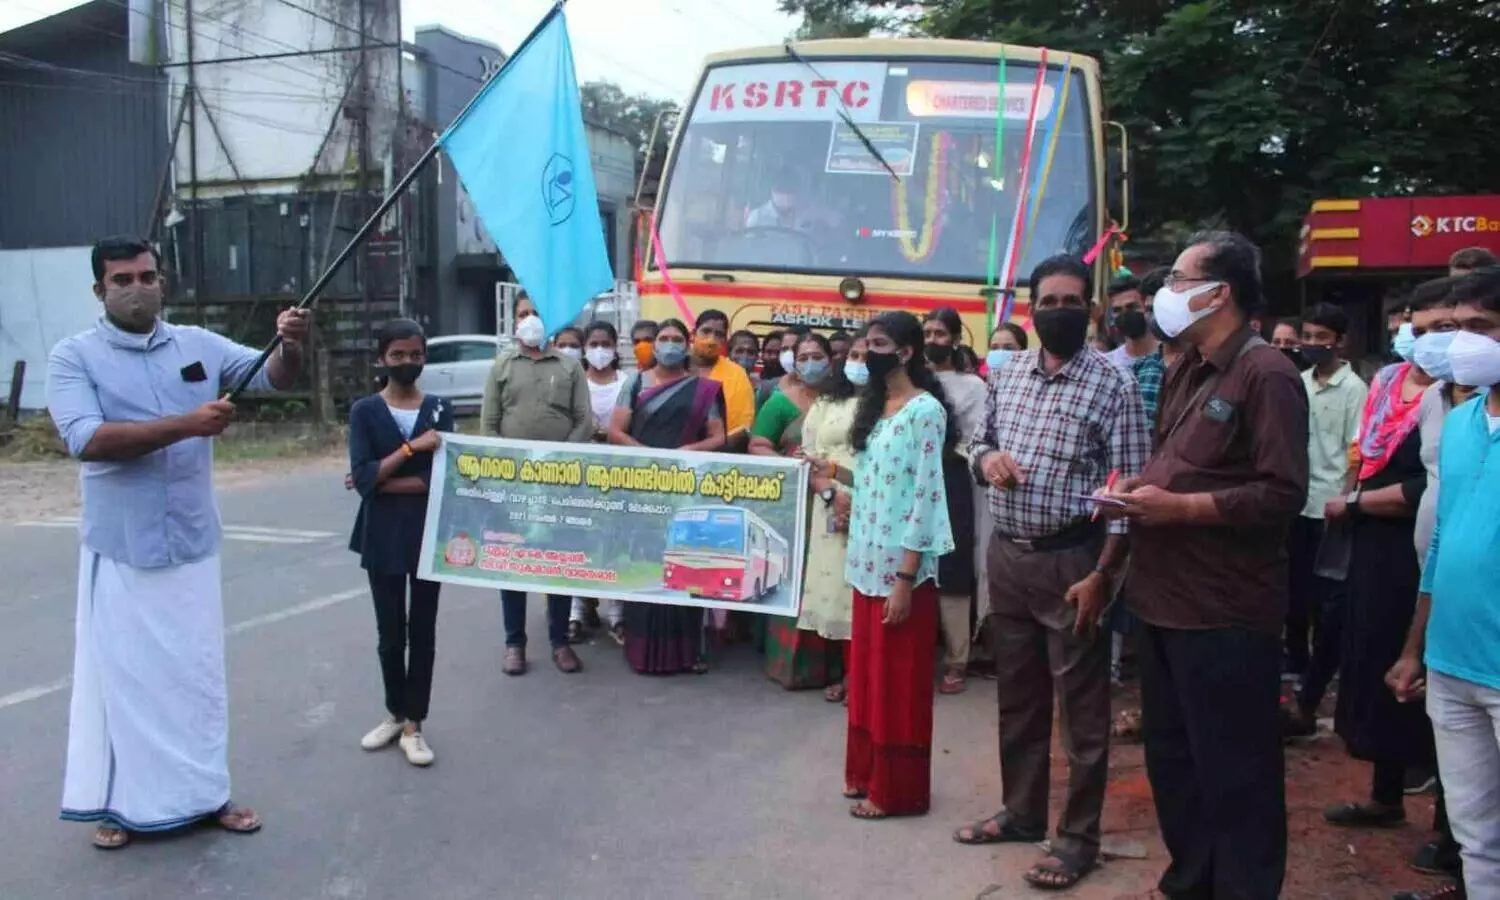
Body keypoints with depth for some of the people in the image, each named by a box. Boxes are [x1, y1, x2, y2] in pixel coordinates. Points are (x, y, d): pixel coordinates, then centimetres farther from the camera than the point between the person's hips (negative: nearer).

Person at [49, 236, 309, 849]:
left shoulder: (199, 345, 3)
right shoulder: (74, 356, -6)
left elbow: (275, 377, -3)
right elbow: (86, 439, -19)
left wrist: (290, 344, -26)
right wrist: (187, 424, -26)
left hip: (192, 543, 3)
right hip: (120, 548, -3)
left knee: (198, 671, 13)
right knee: (122, 673, 8)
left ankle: (205, 793, 26)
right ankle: (120, 802, 23)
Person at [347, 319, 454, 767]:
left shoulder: (440, 409, 1)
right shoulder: (364, 411, -1)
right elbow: (362, 478, -13)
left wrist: (381, 482, -13)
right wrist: (412, 447, -20)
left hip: (429, 533, 0)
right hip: (382, 536, 0)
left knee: (422, 630, 6)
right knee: (390, 632, 11)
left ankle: (413, 725, 16)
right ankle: (395, 713, 30)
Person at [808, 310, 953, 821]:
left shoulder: (925, 409, -12)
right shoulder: (874, 406, 13)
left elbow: (925, 494, -16)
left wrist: (906, 577, -18)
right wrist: (836, 473, 0)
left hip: (902, 565, -8)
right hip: (868, 560, 8)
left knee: (899, 680, 3)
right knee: (867, 673, 15)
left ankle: (897, 789, 14)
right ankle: (866, 771, 29)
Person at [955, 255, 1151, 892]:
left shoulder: (1113, 385, -9)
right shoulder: (1005, 373, 8)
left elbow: (1127, 489, -12)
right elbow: (978, 442, 20)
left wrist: (1101, 575, -17)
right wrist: (986, 458, -6)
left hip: (1072, 560, -6)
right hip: (1006, 555, 6)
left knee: (1081, 705, 4)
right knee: (1017, 693, 17)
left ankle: (1079, 837, 17)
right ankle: (1022, 812, 34)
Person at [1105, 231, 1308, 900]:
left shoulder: (1266, 374, -14)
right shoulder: (1184, 370, 15)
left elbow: (1283, 493, -21)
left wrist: (1178, 507, -21)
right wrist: (1137, 487, 4)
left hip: (1225, 611, -9)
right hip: (1161, 597, 10)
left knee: (1233, 771, 3)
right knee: (1171, 758, 19)